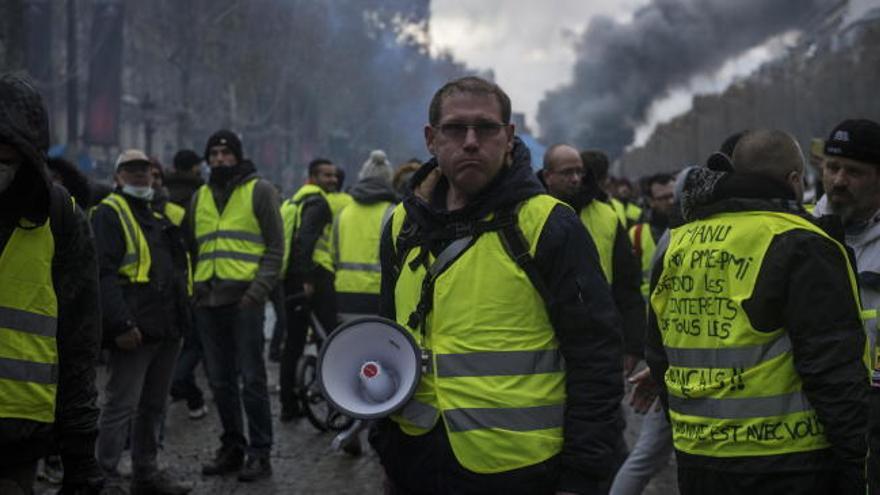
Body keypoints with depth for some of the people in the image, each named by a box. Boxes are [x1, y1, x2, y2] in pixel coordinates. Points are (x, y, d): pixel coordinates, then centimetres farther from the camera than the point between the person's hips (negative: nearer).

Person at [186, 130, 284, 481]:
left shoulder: (259, 191, 3)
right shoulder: (200, 197, 18)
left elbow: (275, 247, -2)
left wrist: (260, 288, -14)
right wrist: (190, 288, 11)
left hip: (243, 299, -5)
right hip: (207, 300, 5)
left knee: (251, 379, -4)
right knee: (220, 381, 10)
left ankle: (260, 453, 2)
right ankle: (232, 448, 20)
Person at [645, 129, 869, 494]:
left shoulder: (676, 244, 9)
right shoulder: (800, 246, -12)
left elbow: (659, 355, 17)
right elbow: (833, 366, -16)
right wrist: (853, 463, -10)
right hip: (784, 464, -6)